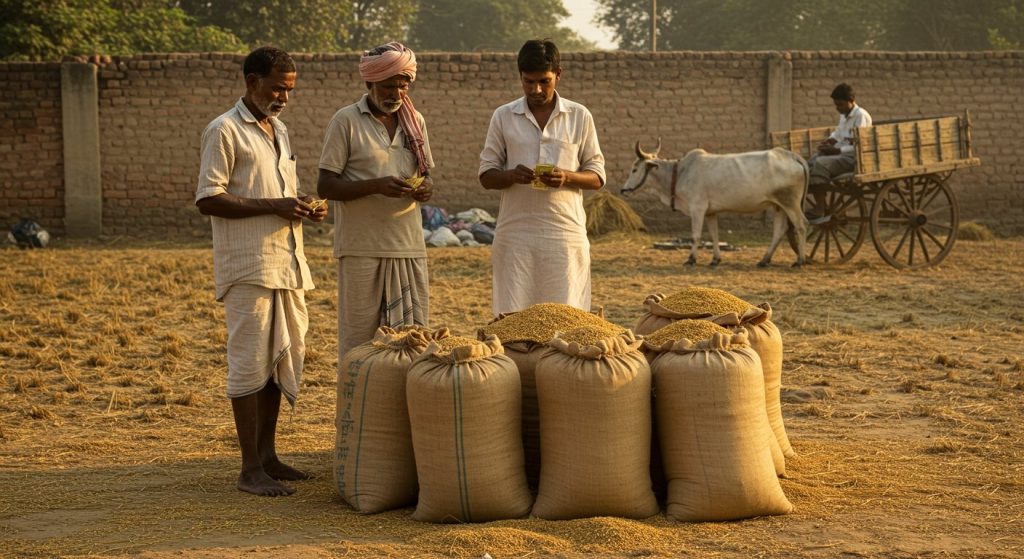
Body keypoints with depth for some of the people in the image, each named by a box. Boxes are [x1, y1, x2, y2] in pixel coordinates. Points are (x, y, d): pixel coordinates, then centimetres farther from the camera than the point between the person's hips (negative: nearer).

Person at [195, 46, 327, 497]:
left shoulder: (279, 131, 19)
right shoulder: (225, 131, -7)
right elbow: (208, 200, -14)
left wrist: (304, 208, 6)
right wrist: (274, 206, -19)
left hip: (287, 263, 8)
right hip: (248, 265, -8)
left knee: (284, 358, 11)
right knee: (250, 362, -6)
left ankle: (268, 455, 21)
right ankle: (251, 469, -2)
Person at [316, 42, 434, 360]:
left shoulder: (414, 121, 12)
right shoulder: (346, 121, -4)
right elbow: (325, 186, -7)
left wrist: (426, 187, -4)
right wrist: (376, 186, -21)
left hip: (409, 246, 5)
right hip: (362, 247, -5)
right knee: (359, 338, -1)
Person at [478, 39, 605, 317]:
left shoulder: (579, 117, 6)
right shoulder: (503, 117, 7)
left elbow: (597, 177, 8)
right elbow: (486, 175, 8)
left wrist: (567, 177, -13)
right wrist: (512, 175, -14)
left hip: (565, 231, 0)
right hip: (515, 232, 0)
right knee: (512, 315, -3)